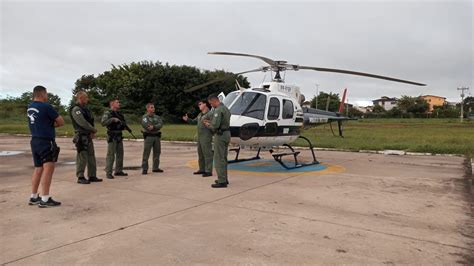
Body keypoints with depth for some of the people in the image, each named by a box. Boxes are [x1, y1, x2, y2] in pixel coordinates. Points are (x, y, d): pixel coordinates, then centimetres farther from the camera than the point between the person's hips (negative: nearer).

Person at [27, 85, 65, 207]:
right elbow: (61, 122, -10)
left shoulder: (29, 107, 9)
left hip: (34, 141, 9)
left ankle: (33, 197, 23)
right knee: (48, 169, -7)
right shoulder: (46, 106, -14)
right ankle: (45, 200, -8)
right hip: (45, 142, -8)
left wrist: (49, 123, 3)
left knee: (38, 169, 16)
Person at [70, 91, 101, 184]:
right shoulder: (76, 109, -11)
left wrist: (92, 132, -3)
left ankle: (92, 176, 20)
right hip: (81, 137, -9)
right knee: (82, 157, -5)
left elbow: (90, 121, 14)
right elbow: (82, 123, -21)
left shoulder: (85, 109, 17)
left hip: (89, 136, 9)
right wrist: (94, 130, -9)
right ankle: (80, 177, 3)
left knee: (91, 157, 12)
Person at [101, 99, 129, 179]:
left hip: (119, 136, 7)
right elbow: (103, 122, -20)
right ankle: (108, 173, -1)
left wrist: (126, 127, 1)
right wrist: (113, 119, -28)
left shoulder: (119, 114, 15)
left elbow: (123, 123, 21)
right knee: (111, 155, -6)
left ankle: (118, 171, 19)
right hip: (112, 137, -7)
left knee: (120, 154, 10)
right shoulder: (107, 113, -6)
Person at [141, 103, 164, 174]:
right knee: (146, 153, -7)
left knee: (157, 152, 9)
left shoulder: (157, 117, 14)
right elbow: (146, 125, -17)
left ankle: (155, 168, 19)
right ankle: (144, 169, -3)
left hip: (157, 136, 6)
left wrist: (153, 127, -20)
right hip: (148, 136, -5)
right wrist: (156, 128, -12)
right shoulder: (145, 117, 0)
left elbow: (160, 124, -3)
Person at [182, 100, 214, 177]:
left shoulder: (210, 114, -10)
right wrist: (187, 119, 11)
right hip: (200, 137, 10)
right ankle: (202, 169, 24)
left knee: (207, 153, -8)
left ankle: (208, 171, -5)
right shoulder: (200, 114, 18)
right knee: (200, 153, 14)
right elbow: (194, 121, 26)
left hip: (206, 137, -9)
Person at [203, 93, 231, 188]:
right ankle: (224, 178, 24)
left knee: (218, 158, -5)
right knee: (223, 158, 16)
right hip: (226, 134, 10)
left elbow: (215, 125, -24)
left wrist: (208, 125, -4)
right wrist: (210, 121, 16)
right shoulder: (225, 108, 14)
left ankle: (222, 181, -2)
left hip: (220, 135, -10)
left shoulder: (218, 110, -18)